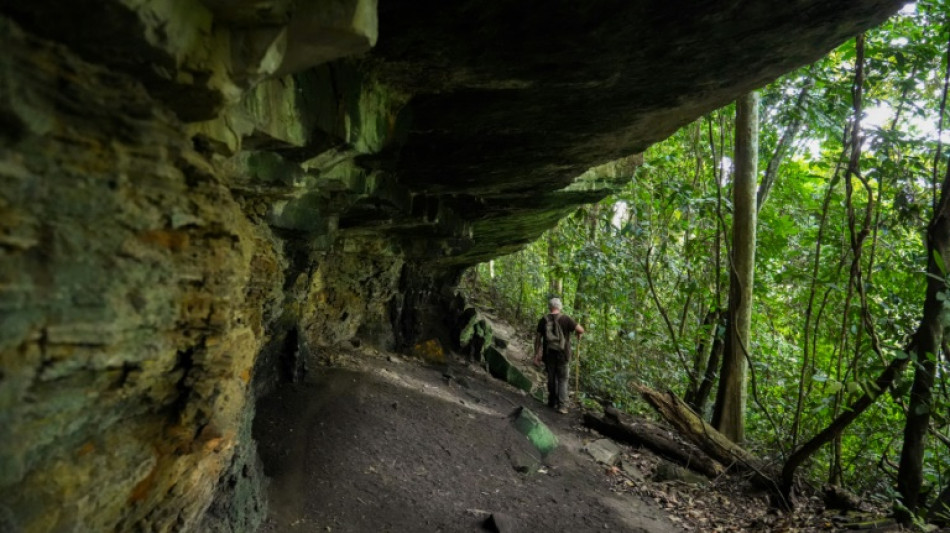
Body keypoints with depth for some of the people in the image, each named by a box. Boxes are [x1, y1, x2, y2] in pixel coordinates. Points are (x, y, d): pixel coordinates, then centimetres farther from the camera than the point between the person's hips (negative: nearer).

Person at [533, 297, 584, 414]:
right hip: (563, 355, -2)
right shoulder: (565, 319, -8)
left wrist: (536, 354, 7)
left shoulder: (543, 320, -1)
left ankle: (553, 402, 27)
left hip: (548, 355, 2)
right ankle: (562, 405, -3)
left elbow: (538, 338, 0)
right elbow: (581, 330, -11)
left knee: (552, 378, 17)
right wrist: (579, 335, 12)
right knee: (563, 380, 6)